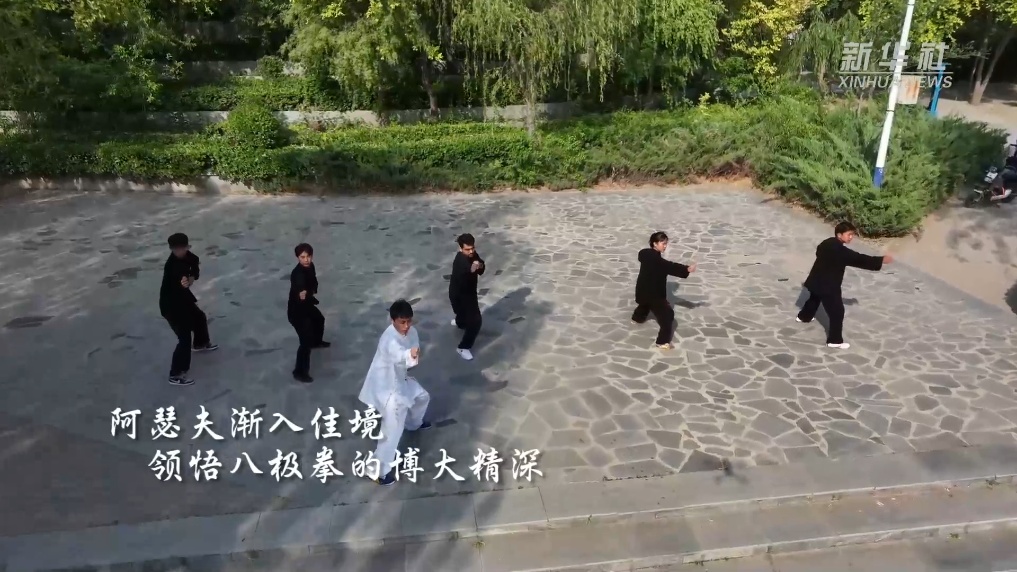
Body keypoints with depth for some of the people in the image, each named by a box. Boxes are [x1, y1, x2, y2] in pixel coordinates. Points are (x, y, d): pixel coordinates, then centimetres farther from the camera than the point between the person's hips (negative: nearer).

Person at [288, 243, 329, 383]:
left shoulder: (310, 266, -7)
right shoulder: (297, 274, -34)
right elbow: (299, 291, -50)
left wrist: (311, 292, -10)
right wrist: (301, 296, -70)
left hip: (306, 305, 9)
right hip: (296, 310, -9)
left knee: (319, 319, 34)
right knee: (306, 341, -8)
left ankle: (317, 341, 65)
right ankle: (299, 372, 7)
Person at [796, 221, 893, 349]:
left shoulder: (828, 243, 2)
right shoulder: (839, 250, -27)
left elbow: (819, 251, 24)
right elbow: (858, 259, -32)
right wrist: (881, 261, -32)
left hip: (817, 280, 10)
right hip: (828, 285, -10)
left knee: (814, 299, 36)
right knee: (837, 311, -4)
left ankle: (804, 317, 59)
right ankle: (835, 340, 0)